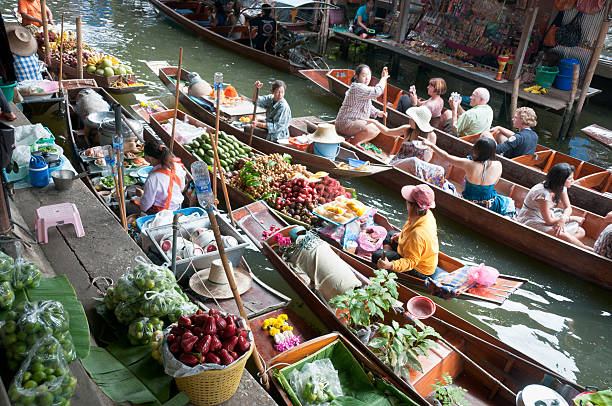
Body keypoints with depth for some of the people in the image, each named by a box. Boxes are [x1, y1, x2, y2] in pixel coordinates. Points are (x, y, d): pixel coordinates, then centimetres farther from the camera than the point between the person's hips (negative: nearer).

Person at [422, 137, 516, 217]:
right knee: (509, 203, 31)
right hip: (489, 206, 2)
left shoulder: (469, 164, -24)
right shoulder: (498, 165, -18)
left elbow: (447, 156, -12)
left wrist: (431, 144, 0)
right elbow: (495, 182, 2)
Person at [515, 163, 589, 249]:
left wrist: (562, 219, -22)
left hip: (548, 217, 9)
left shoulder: (561, 187, -3)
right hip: (531, 222, -9)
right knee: (563, 235, -30)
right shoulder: (543, 193, -28)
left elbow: (568, 208, 2)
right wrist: (572, 218, -11)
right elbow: (549, 221, -23)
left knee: (581, 232, -4)